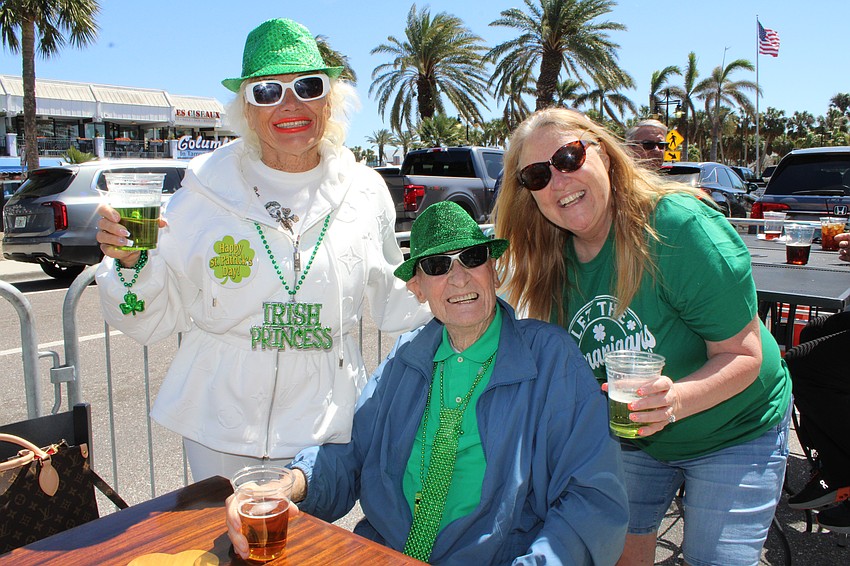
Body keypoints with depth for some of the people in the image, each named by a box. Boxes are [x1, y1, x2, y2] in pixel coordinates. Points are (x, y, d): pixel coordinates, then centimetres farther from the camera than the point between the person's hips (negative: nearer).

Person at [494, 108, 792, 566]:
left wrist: (676, 400, -41)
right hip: (628, 440, 4)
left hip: (732, 433, -4)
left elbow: (743, 353, -24)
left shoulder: (678, 225, -27)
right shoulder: (553, 263, -10)